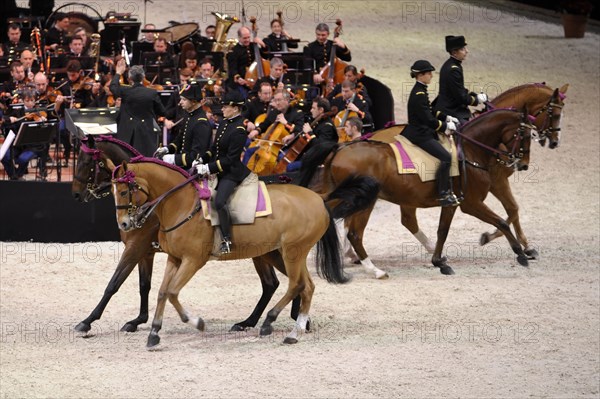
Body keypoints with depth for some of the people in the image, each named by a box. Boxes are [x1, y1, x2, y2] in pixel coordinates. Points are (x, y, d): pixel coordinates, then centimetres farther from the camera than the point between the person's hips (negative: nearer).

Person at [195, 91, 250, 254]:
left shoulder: (239, 130, -18)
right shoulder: (224, 123, 10)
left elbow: (230, 159, -20)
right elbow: (215, 148, 18)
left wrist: (209, 168, -22)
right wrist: (202, 160, 3)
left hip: (233, 172, -10)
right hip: (219, 170, 10)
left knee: (220, 201, -28)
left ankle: (226, 239, -19)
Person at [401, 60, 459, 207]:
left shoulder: (420, 91, 13)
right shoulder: (419, 94, -19)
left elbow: (430, 112, 22)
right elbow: (428, 119, -21)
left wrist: (446, 118, 12)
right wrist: (445, 127, -10)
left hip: (423, 131, 11)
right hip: (420, 135, -11)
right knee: (445, 157, -21)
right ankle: (443, 194, -21)